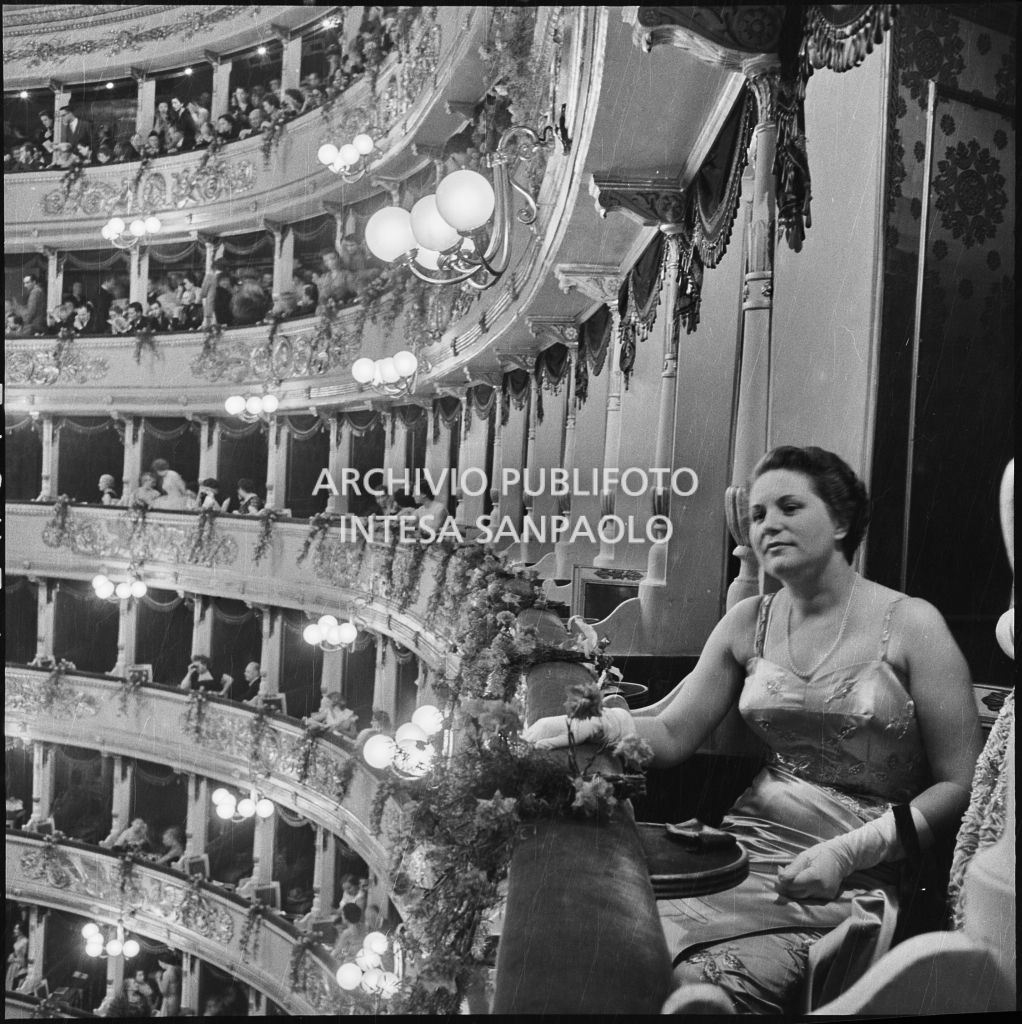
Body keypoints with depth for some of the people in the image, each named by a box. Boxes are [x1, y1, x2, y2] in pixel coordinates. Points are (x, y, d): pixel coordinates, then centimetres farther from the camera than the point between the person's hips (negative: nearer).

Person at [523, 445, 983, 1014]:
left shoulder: (909, 624, -6)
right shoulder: (750, 621, 7)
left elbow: (960, 785, -5)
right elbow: (672, 732, 6)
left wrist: (847, 852, -15)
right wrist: (591, 727, -14)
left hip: (856, 881, -4)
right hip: (748, 847, 4)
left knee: (698, 983, -25)